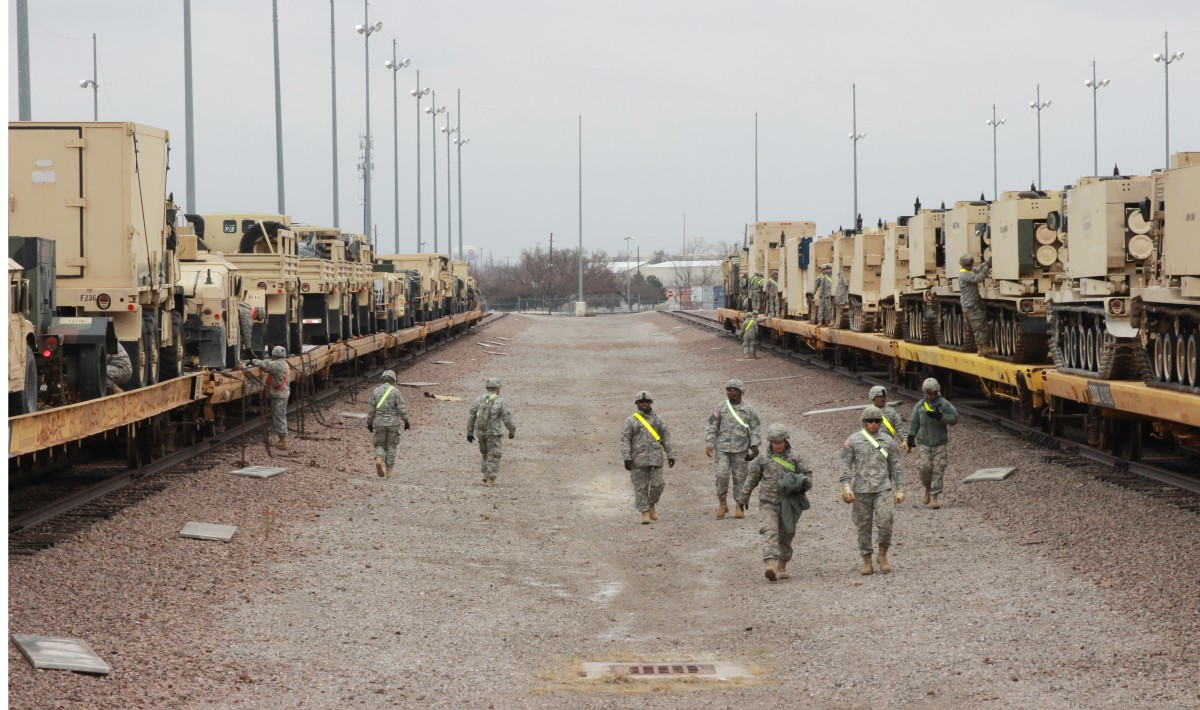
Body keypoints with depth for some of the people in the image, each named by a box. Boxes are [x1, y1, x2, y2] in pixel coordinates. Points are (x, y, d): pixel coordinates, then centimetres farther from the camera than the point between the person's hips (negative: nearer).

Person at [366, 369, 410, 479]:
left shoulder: (376, 391, 1)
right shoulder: (396, 392, -5)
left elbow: (371, 409, 1)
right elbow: (401, 408, -9)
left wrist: (369, 423, 8)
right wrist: (406, 421, 0)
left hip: (379, 423, 1)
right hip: (393, 423, -1)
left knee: (380, 445, 11)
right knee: (391, 447, 9)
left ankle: (378, 460, -20)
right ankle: (389, 472, 8)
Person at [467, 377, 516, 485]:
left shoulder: (479, 399, -1)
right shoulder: (500, 402, -12)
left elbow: (472, 416, 1)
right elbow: (507, 419, -9)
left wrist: (469, 433, 8)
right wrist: (512, 431, 8)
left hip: (480, 432, 4)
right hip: (493, 433, -4)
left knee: (486, 453, 22)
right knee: (493, 456, 5)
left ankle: (486, 475, 17)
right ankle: (490, 480, 0)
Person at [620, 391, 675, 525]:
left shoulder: (657, 419, 10)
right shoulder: (631, 420, 2)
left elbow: (666, 437, 11)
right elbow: (625, 440, -3)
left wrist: (671, 455, 4)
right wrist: (626, 458, -11)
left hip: (656, 458, 2)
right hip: (638, 459, -2)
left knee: (657, 484, -4)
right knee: (641, 487, -2)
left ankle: (652, 505, 22)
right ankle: (644, 513, 5)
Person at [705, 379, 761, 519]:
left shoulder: (748, 409, 2)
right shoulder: (720, 408, 3)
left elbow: (754, 429, 4)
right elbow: (712, 427, 4)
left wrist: (754, 446, -6)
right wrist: (709, 444, -5)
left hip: (740, 450, 0)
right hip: (723, 448, 0)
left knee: (740, 477, 3)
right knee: (721, 476, -7)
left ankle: (739, 507, 13)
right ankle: (722, 504, 8)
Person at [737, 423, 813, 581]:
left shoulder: (794, 457, 1)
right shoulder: (762, 459, 0)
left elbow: (807, 473, 8)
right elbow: (751, 479, 11)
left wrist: (804, 483, -15)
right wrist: (743, 498, 18)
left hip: (787, 503, 2)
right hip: (768, 502, -2)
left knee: (786, 534, 10)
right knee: (770, 532, -18)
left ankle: (782, 566, 28)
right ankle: (771, 565, -32)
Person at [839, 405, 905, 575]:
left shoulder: (888, 441, 7)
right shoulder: (853, 440, 2)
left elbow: (895, 467, 10)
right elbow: (845, 465, -1)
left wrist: (900, 490, 6)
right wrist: (846, 487, -12)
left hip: (883, 489, 0)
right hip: (861, 490, 0)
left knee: (885, 523, -13)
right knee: (863, 526, 4)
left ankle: (882, 555, 7)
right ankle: (867, 561, 14)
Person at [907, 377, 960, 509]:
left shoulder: (944, 404, -3)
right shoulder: (920, 405, 4)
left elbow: (955, 418, -10)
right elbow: (914, 422, 11)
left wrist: (940, 417, -21)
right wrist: (910, 437, 2)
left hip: (939, 443, -1)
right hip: (923, 443, 1)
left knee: (938, 470, -5)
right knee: (924, 468, -8)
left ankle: (934, 497, -1)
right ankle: (928, 489, 19)